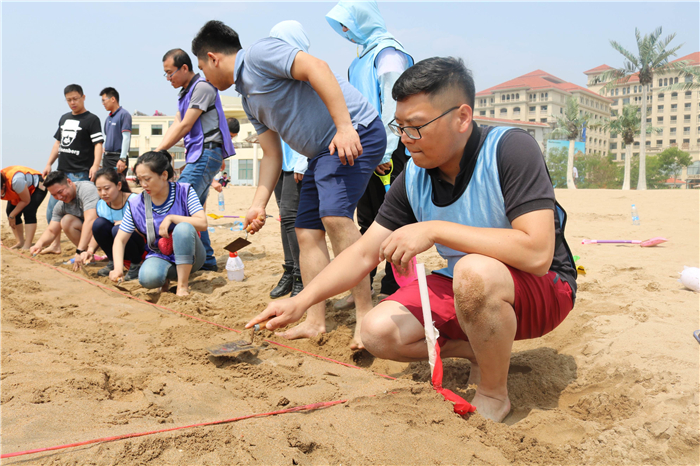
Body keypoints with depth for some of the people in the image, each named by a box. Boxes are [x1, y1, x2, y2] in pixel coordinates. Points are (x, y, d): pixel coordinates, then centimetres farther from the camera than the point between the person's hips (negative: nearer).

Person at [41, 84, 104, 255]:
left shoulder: (91, 119, -4)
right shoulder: (64, 119, 17)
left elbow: (98, 144, -13)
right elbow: (58, 143, 22)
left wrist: (95, 165, -28)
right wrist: (49, 164, 14)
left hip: (81, 174, -8)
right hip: (62, 171, 8)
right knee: (52, 209, 11)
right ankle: (55, 244, 22)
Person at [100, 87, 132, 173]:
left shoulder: (124, 114, -8)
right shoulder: (108, 118, 17)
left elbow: (126, 138, -15)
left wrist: (122, 159, -21)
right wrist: (103, 157, 18)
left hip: (118, 157, -8)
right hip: (107, 158, 8)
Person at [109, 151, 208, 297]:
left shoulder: (184, 192, -8)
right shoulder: (135, 205, -3)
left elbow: (202, 223, -17)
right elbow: (120, 240, -2)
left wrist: (171, 218, -23)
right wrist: (118, 267, -18)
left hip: (189, 257, -1)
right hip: (160, 257, 1)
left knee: (183, 227, -33)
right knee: (148, 278, -34)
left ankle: (183, 285, -20)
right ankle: (166, 275, 5)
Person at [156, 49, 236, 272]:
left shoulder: (202, 88, -9)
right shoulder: (186, 92, 20)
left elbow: (185, 127, -13)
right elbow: (176, 125, 15)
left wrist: (158, 152, -9)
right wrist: (156, 152, 3)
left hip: (207, 152, -10)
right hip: (197, 155, 10)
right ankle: (207, 259, 15)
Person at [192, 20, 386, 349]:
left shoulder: (258, 53, -7)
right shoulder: (247, 98, 20)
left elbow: (315, 67, -22)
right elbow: (272, 155, 19)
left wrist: (345, 127, -29)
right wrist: (258, 205, 13)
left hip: (355, 133, -10)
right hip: (324, 150, 10)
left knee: (334, 216, -25)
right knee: (307, 232, 4)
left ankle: (365, 315, -19)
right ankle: (315, 322, 8)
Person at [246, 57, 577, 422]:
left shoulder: (511, 150, -23)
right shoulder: (414, 177, -6)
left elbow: (537, 253, -34)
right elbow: (364, 253, -2)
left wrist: (434, 230, -34)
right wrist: (300, 302, -12)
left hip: (543, 287, -5)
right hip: (463, 286, 6)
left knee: (476, 271, -38)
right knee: (379, 331, -12)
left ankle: (493, 395, -12)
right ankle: (485, 352, 7)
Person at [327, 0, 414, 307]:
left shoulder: (388, 52, -8)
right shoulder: (362, 58, 20)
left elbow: (393, 105, -16)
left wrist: (385, 153, -20)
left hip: (387, 153, -9)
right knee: (367, 221, 12)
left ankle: (390, 291, 4)